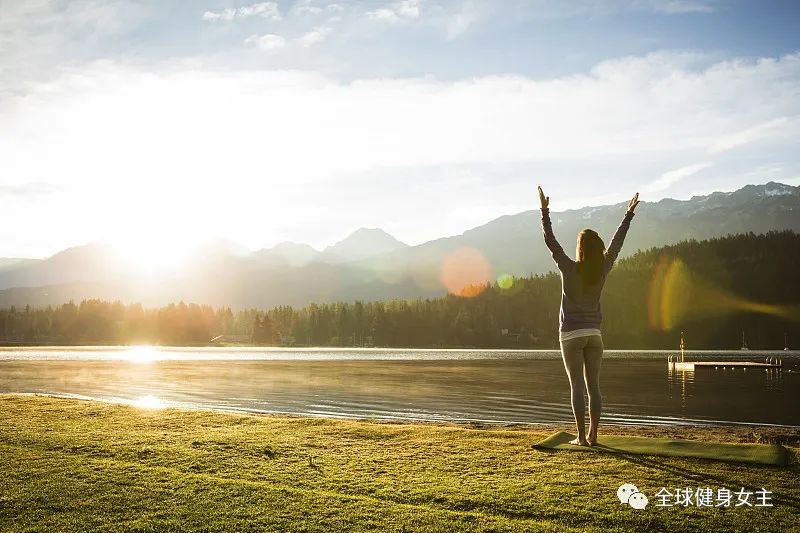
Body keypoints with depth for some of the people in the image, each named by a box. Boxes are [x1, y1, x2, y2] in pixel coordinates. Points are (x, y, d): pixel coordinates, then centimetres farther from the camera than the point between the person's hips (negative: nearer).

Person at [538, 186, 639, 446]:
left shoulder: (570, 269, -11)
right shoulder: (603, 270, -1)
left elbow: (550, 241, -8)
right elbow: (616, 243, 10)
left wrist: (545, 211, -2)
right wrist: (629, 214, 21)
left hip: (571, 334, -4)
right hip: (594, 334, 4)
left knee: (577, 387, -3)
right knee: (593, 386, 6)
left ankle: (582, 436, -3)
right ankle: (593, 435, 7)